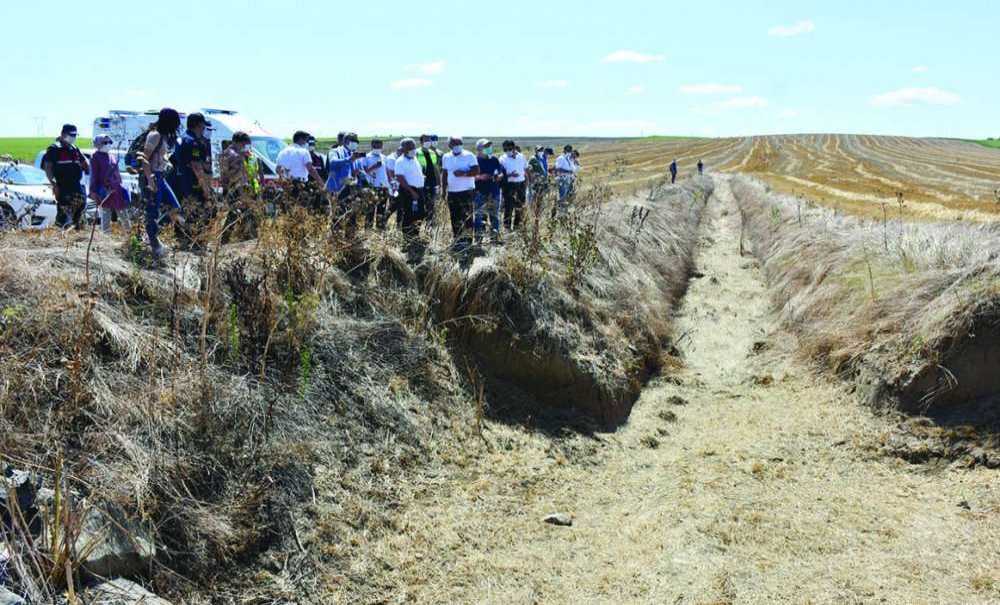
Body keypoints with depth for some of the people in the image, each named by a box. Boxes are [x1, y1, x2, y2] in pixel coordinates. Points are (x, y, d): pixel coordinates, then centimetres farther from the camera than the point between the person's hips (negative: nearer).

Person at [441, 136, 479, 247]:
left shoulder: (469, 156, -3)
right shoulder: (446, 157, 11)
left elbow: (477, 171, -10)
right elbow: (444, 174, 16)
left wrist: (464, 174, -21)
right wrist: (443, 189, 9)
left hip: (466, 191, -5)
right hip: (452, 192, 5)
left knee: (467, 216, -6)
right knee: (454, 217, 7)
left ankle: (467, 238, 0)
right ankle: (457, 240, 16)